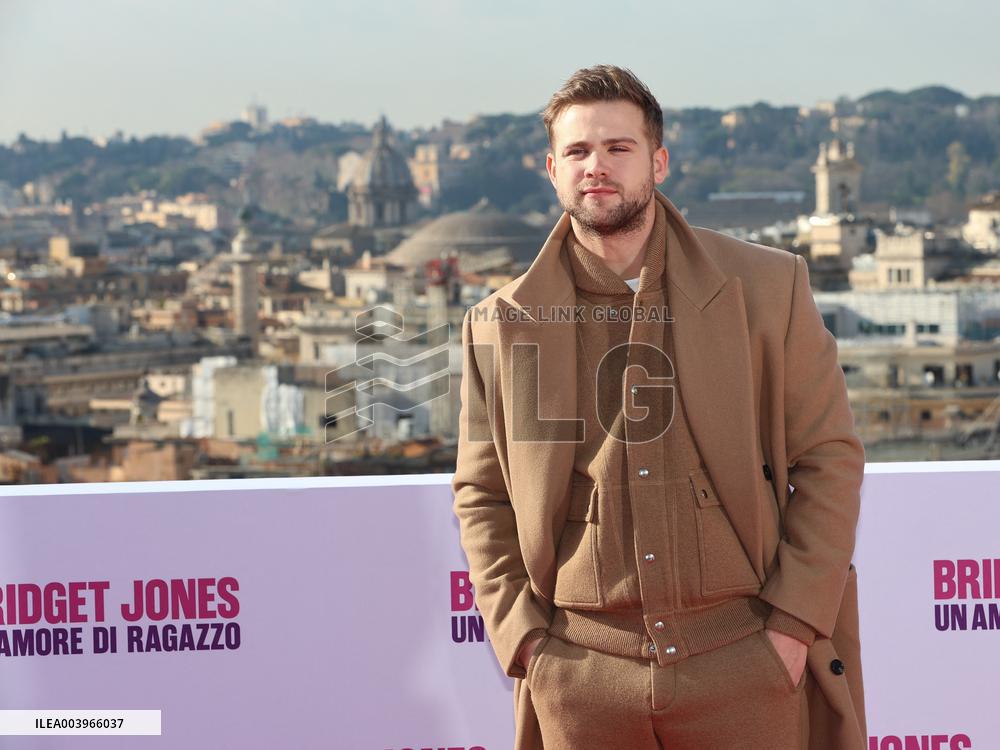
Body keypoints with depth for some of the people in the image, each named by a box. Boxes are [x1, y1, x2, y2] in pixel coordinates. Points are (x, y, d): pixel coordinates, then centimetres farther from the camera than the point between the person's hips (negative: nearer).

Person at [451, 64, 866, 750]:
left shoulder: (768, 287, 2)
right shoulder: (501, 326, 5)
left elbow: (829, 458, 3)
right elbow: (480, 496, 10)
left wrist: (795, 622, -4)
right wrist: (520, 636, -1)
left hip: (744, 668, -1)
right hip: (579, 680, 1)